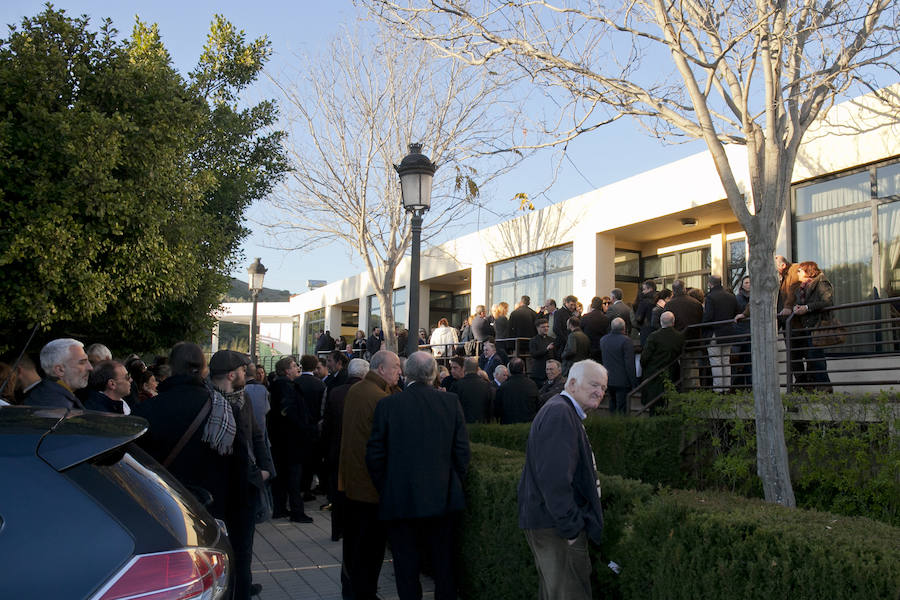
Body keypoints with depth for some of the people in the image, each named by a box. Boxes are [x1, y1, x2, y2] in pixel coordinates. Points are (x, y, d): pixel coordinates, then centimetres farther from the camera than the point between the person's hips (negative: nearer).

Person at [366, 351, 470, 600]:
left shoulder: (387, 404, -10)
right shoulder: (451, 402, -5)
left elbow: (374, 455, -6)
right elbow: (462, 451, -2)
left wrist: (384, 490, 8)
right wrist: (454, 485, 12)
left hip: (400, 499, -2)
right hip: (442, 498, 2)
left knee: (406, 564, 9)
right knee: (443, 561, 17)